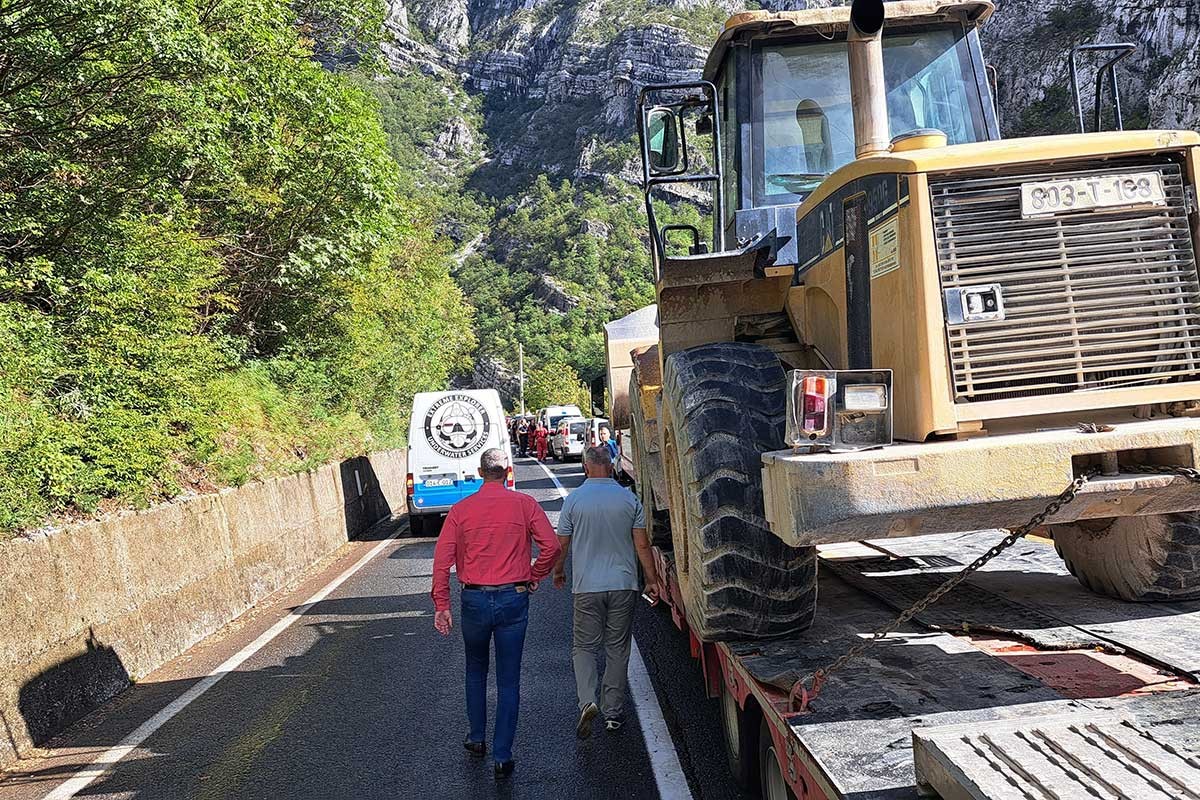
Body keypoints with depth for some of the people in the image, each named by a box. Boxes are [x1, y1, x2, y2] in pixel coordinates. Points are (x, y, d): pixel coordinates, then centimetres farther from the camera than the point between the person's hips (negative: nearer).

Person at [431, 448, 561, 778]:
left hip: (474, 599, 1)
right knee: (509, 680, 8)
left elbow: (442, 559, -4)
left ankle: (477, 739, 33)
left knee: (476, 669, 24)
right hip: (513, 599, -1)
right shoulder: (524, 504, -3)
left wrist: (441, 606, -1)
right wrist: (533, 578, 4)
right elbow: (551, 546, -10)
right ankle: (503, 757, 11)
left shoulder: (461, 509, 0)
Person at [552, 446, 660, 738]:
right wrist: (652, 580, 10)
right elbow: (642, 545, 0)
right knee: (618, 649, 11)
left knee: (584, 646, 9)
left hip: (586, 585, -1)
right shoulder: (629, 498, -1)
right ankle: (613, 712, 16)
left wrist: (558, 571, 19)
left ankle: (587, 700, -12)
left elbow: (562, 543, 1)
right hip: (623, 585, 2)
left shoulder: (574, 499, -5)